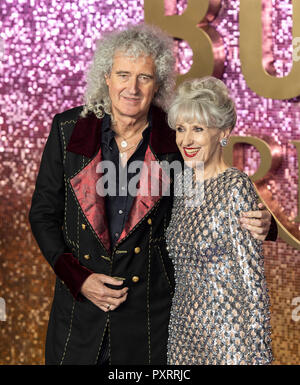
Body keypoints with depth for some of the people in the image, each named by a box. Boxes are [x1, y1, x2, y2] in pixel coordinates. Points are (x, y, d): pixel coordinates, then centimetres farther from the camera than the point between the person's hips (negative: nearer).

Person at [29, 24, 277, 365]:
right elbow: (43, 213, 3)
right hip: (79, 302, 1)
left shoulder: (176, 139, -5)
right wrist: (78, 278, -8)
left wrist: (260, 225, -15)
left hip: (149, 308, -1)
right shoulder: (68, 129, -2)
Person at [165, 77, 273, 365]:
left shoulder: (236, 187, -15)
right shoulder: (181, 183, 6)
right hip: (184, 328, 7)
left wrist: (256, 355, -16)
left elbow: (253, 277, -15)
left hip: (227, 335, -7)